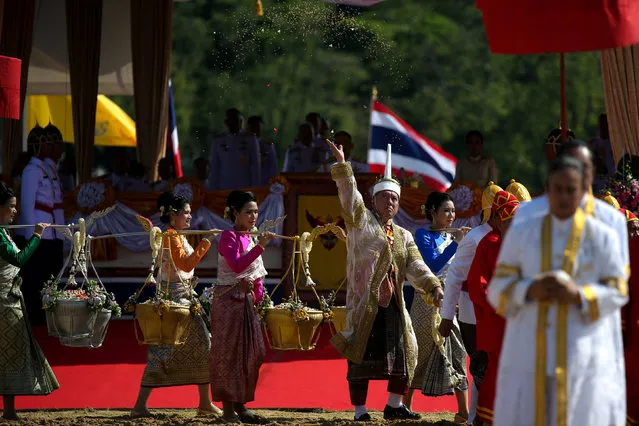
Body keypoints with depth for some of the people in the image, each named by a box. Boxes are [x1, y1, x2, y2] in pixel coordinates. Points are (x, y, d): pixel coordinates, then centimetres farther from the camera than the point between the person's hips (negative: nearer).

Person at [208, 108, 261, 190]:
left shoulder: (251, 140, 7)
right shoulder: (218, 142, 12)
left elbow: (256, 168, 6)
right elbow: (214, 170, 13)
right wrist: (212, 191, 7)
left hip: (245, 189, -1)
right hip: (224, 188, 1)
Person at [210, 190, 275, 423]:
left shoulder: (250, 238, 12)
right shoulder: (229, 237, -11)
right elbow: (237, 265, -27)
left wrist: (258, 297, 7)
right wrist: (260, 247, -31)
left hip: (246, 300, 8)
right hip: (228, 299, -8)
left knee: (251, 352, 8)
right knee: (228, 352, -4)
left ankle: (240, 404, 16)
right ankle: (228, 408, -2)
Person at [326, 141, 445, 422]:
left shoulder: (403, 237, 16)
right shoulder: (363, 222, 3)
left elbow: (416, 267, 6)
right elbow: (349, 198, -12)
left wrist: (433, 288, -11)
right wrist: (342, 166, -25)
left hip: (392, 304, 6)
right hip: (364, 303, -6)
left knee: (403, 353, 8)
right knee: (361, 356, -4)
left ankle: (394, 405, 21)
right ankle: (360, 410, 2)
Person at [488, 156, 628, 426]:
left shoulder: (603, 237, 1)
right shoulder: (521, 234, 4)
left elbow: (617, 294, -1)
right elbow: (498, 290, 3)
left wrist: (577, 295, -19)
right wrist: (530, 291, -18)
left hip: (582, 351, -1)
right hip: (531, 350, 1)